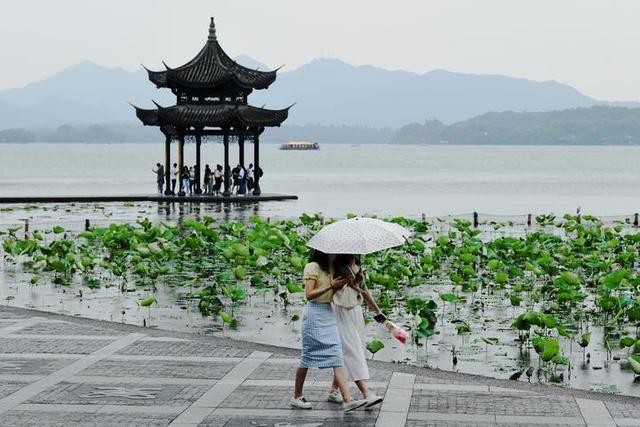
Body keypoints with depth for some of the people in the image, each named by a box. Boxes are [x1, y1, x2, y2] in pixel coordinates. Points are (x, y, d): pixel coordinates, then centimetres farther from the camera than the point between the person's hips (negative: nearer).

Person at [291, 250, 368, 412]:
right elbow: (309, 295, -16)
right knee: (308, 356, 3)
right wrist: (331, 286, -19)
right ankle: (296, 396, 18)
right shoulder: (312, 267, -9)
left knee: (337, 357, -3)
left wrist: (339, 285, 2)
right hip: (315, 313, -7)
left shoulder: (329, 269, 16)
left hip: (329, 313, 8)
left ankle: (347, 400, -11)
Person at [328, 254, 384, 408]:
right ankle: (366, 394, -20)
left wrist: (377, 311, 25)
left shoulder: (357, 267, 11)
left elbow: (363, 290, 21)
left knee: (344, 355, 8)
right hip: (341, 313, -7)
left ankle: (333, 391, 17)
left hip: (356, 313, 7)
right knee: (352, 352, -12)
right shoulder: (336, 267, -11)